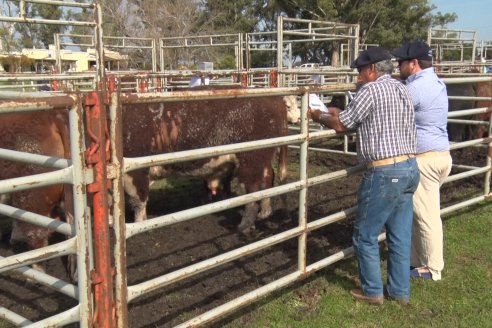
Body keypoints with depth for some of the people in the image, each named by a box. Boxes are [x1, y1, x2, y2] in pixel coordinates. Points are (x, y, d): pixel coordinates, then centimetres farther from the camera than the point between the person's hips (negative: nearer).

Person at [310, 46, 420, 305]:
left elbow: (341, 125, -6)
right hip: (410, 168, 9)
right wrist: (339, 112, 24)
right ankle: (400, 291, 24)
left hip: (384, 173, -9)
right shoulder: (401, 89, 15)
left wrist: (319, 116, 13)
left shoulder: (371, 91, -12)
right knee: (400, 235, 15)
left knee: (365, 235, 6)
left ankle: (372, 292, 16)